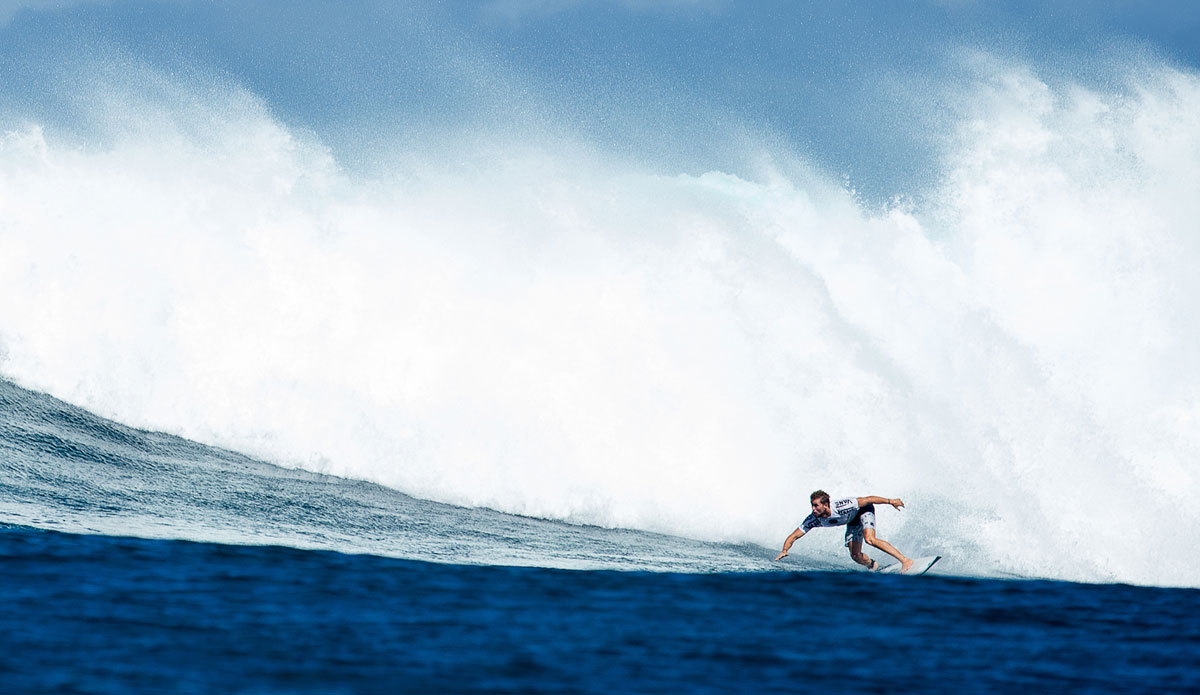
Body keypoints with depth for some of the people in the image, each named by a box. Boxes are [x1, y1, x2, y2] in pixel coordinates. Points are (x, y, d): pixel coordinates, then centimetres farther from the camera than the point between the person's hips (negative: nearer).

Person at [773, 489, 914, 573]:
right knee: (856, 556, 0)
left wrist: (890, 501, -25)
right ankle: (873, 566, 33)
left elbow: (867, 500, -31)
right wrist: (784, 551, -39)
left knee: (870, 539, -30)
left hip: (864, 510, -6)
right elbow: (793, 536, -20)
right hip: (852, 521, 6)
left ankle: (905, 560, -31)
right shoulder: (813, 520, -25)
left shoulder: (841, 507, -40)